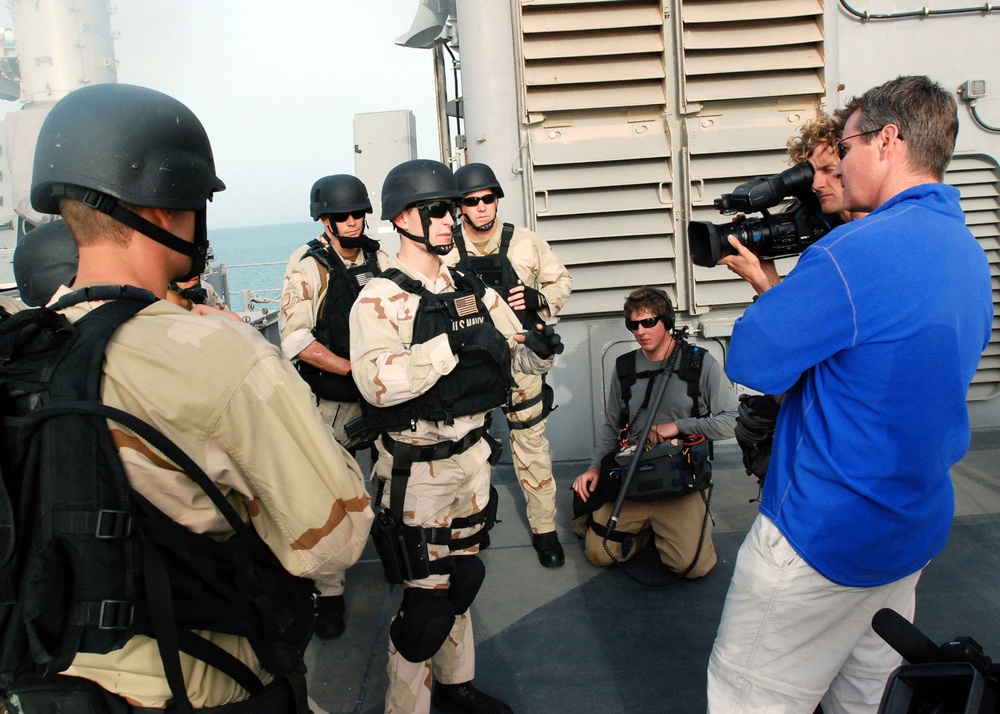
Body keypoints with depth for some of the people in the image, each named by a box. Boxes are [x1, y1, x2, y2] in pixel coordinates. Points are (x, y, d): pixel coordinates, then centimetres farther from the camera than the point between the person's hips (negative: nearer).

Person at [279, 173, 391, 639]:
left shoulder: (378, 259, 6)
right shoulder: (308, 266, -9)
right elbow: (295, 337, -15)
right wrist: (350, 368, -20)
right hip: (330, 399, -5)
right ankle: (329, 592, 11)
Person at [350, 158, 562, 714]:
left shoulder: (472, 290, 6)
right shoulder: (381, 298, -14)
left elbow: (516, 356, 8)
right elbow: (376, 380, -32)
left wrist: (539, 349, -14)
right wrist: (454, 343, -34)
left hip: (472, 454, 7)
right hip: (418, 468, -7)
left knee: (464, 578, 21)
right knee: (428, 598, 3)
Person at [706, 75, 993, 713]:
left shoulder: (857, 251, -24)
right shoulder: (969, 255, 7)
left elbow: (750, 362, -18)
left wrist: (770, 288, 1)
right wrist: (777, 287, 12)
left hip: (826, 536, -9)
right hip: (918, 530, 9)